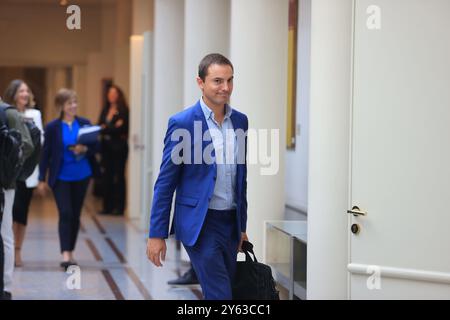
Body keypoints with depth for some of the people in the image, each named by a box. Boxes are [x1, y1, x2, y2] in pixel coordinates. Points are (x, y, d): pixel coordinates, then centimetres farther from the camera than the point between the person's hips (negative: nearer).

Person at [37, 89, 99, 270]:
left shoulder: (85, 124, 2)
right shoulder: (52, 127, -4)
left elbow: (96, 147, 4)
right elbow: (45, 154, -2)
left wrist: (84, 149, -19)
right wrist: (42, 180, -3)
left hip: (81, 176, 3)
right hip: (61, 178, -3)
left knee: (75, 214, 10)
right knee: (65, 213, -12)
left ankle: (71, 252, 22)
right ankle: (65, 255, -15)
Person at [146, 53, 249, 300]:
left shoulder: (240, 121, 7)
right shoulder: (182, 123, -10)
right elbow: (165, 182, -8)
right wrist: (156, 234, -9)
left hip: (231, 223, 6)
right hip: (200, 224, -6)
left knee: (226, 291, 12)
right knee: (220, 295, -12)